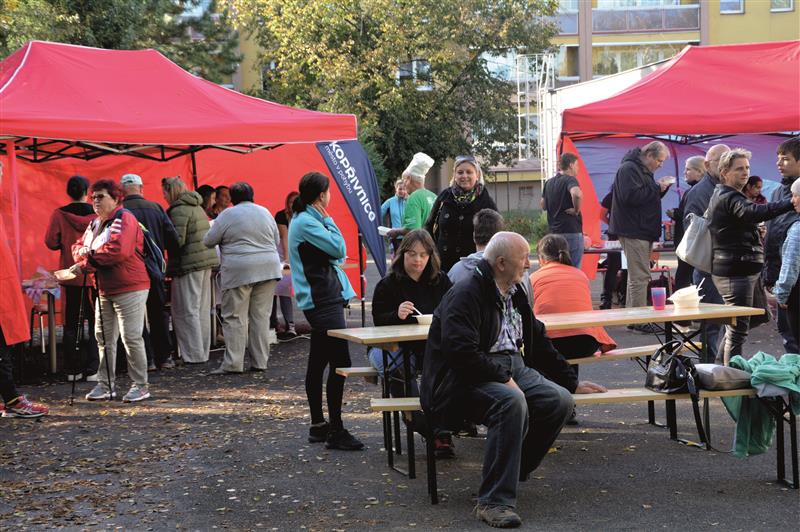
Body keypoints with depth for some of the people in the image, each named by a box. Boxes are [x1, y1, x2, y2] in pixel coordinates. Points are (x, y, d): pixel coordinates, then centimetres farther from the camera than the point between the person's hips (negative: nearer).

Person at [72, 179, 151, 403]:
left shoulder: (124, 219, -12)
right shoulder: (95, 223, 16)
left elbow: (119, 251, -25)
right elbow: (79, 246, 16)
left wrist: (87, 260, -16)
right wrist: (83, 252, -10)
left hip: (129, 288, -9)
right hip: (104, 290, 9)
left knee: (131, 337, -7)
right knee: (104, 338, 11)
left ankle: (140, 385, 2)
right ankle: (105, 385, 21)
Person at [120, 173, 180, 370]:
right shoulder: (156, 208, 1)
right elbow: (173, 239, -1)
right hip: (154, 270, 3)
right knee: (158, 314, 14)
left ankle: (147, 359, 4)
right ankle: (164, 357, 16)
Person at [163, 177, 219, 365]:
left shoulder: (178, 210, -11)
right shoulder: (197, 207, 17)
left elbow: (178, 240, -19)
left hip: (190, 264, -9)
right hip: (207, 259, 9)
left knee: (186, 311, -3)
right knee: (202, 309, 12)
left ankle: (194, 354, -2)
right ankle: (202, 352, 18)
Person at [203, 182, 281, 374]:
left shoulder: (227, 215, -3)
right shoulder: (265, 212, 11)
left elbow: (208, 241, 2)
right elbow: (276, 241, 18)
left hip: (239, 271, -4)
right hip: (268, 269, 4)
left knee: (234, 318, -1)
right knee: (261, 316, 7)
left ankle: (232, 363, -3)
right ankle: (260, 362, 9)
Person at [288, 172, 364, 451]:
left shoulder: (306, 220, 16)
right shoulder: (307, 223, -15)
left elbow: (336, 254, 21)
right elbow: (339, 249, -15)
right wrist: (328, 220, -6)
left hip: (321, 300, 11)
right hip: (323, 300, -11)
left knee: (319, 362, 14)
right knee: (340, 363, -12)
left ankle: (318, 426, 21)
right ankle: (336, 431, -11)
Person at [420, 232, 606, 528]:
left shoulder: (515, 295, 17)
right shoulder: (465, 295, -12)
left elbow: (538, 342, 26)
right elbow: (461, 350, -23)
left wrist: (572, 382, 25)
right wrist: (503, 379, -23)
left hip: (512, 367, 8)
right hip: (467, 378, -8)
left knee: (560, 401, -16)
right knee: (512, 401, -37)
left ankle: (511, 474, -2)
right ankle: (494, 501, -33)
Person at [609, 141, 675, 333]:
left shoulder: (642, 170, 20)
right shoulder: (629, 169, -12)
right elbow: (631, 196, -24)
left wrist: (661, 187, 6)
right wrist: (657, 188, -17)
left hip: (642, 230, 11)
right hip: (633, 231, -11)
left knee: (637, 276, 14)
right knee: (640, 276, -11)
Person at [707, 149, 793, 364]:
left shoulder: (723, 195, 18)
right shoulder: (729, 198, -16)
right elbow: (753, 212, -37)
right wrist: (791, 203, -47)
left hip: (737, 270, 11)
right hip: (735, 271, -11)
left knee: (734, 327, 20)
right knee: (738, 330, -10)